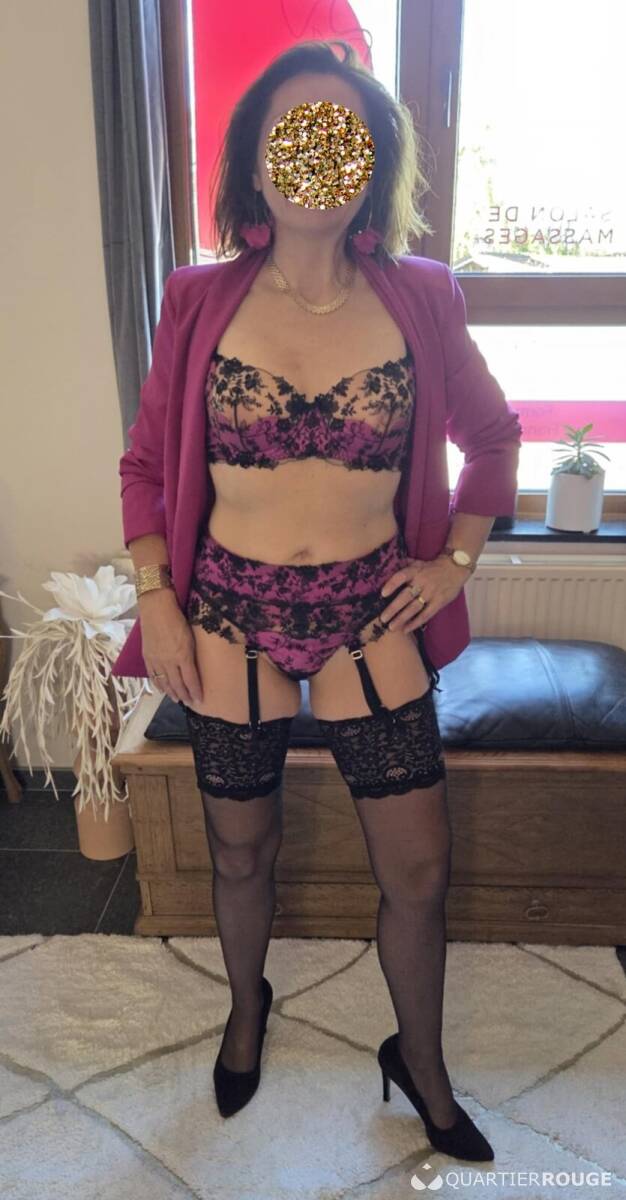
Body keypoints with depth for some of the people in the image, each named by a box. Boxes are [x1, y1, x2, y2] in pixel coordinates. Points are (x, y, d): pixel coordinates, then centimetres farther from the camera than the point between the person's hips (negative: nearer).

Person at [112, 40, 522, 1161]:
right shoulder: (200, 302, -2)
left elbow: (495, 435, 12)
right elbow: (144, 463, 6)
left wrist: (455, 561, 3)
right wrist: (156, 602, -2)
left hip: (369, 615, 1)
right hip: (231, 615, 0)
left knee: (419, 873, 7)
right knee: (241, 853, 17)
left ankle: (420, 1063, 39)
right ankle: (247, 1006, 51)